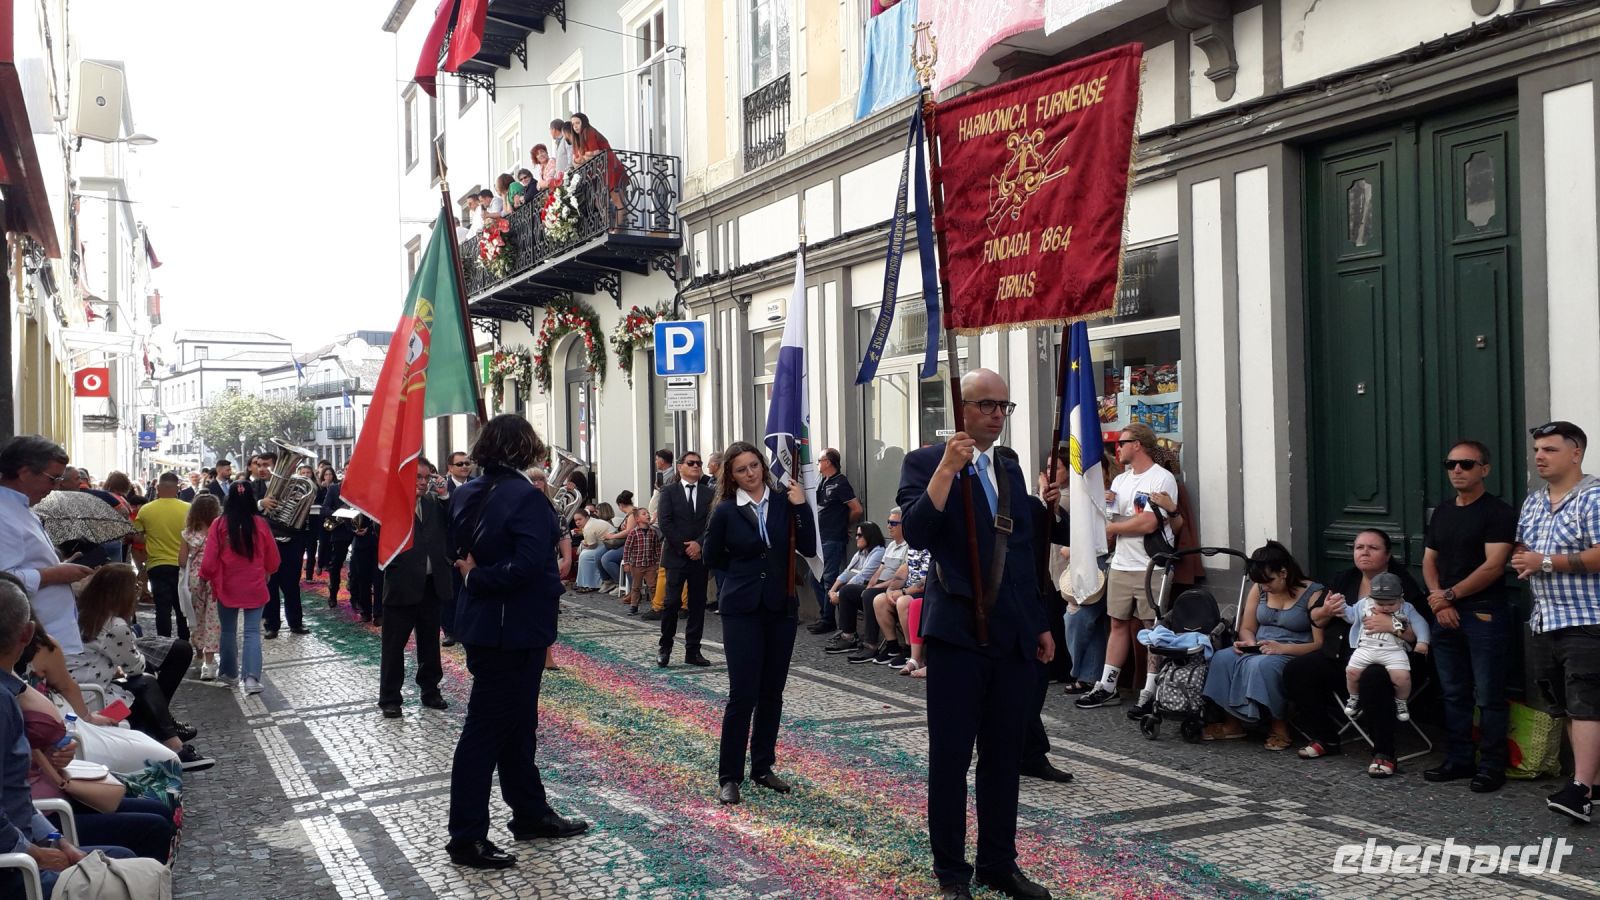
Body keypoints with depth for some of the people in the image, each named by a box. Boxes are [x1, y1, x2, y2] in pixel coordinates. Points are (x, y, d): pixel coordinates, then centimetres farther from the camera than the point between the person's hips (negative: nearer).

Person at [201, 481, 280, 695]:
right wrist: (266, 573, 23)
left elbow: (209, 561, -8)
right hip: (255, 588, 0)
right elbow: (273, 559, 2)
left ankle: (229, 673, 30)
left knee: (228, 631, 17)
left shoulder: (219, 525, -11)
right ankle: (252, 678, -12)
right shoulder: (261, 524, -8)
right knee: (253, 632, 1)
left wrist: (206, 577, 13)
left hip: (228, 588, 0)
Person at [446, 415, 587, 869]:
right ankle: (466, 837, 6)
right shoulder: (526, 497, -19)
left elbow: (458, 551, 13)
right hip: (512, 629, -9)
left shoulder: (466, 495, 6)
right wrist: (480, 578, -17)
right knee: (486, 729, -2)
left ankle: (530, 813, 30)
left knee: (517, 722, 18)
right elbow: (528, 563, -28)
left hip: (481, 623, 9)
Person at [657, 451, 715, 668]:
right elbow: (665, 522, -6)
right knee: (671, 603, -5)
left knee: (698, 604, 4)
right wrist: (685, 547, -10)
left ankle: (693, 650, 10)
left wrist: (699, 544, -13)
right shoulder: (669, 491, 3)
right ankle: (665, 648, 7)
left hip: (700, 556, 3)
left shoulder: (708, 493, 9)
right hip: (676, 556, -3)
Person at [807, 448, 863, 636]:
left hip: (833, 540, -9)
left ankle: (828, 620, 2)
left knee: (829, 580, -5)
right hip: (820, 538, 9)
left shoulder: (840, 483, -12)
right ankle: (823, 616, 22)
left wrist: (844, 525, 0)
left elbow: (857, 509, -14)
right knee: (816, 577, 13)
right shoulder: (822, 483, 14)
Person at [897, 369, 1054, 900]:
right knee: (951, 756, 4)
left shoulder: (1010, 468, 15)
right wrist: (947, 468, -27)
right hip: (958, 631, -6)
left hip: (1014, 635, 6)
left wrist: (1039, 624, 18)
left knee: (1005, 755, 14)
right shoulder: (925, 463, -5)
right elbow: (917, 534, -20)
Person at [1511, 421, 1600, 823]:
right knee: (1567, 707, 12)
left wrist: (1546, 563, -18)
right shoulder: (1532, 502, 16)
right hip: (1546, 622, 9)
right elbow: (1521, 549, 24)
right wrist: (1520, 560, 0)